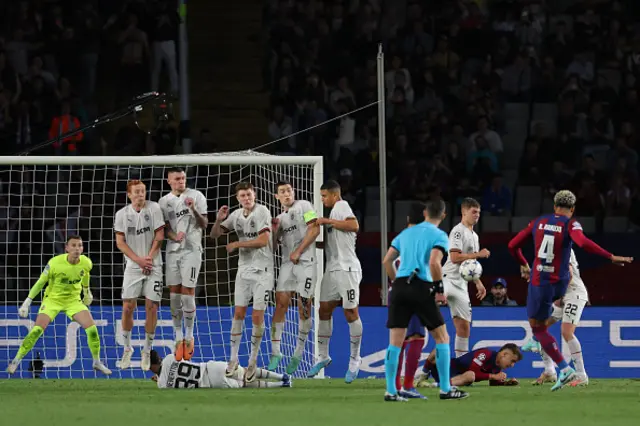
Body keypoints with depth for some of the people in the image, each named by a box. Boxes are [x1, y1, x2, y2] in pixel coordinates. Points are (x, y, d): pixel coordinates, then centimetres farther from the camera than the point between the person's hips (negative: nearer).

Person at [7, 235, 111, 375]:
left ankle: (97, 362, 10)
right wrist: (27, 302, -14)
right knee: (37, 330, -18)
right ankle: (16, 360, -3)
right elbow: (40, 282, -13)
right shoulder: (54, 263, -25)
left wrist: (87, 292, 25)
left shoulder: (86, 263, -14)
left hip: (73, 300, 3)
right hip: (52, 299, -3)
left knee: (92, 328, -11)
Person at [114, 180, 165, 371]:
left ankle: (147, 351, 11)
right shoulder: (122, 214, 0)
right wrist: (139, 260, -10)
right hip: (133, 267, 1)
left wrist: (149, 258, -10)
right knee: (127, 308, -3)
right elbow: (120, 242, -1)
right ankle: (127, 348, 16)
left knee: (151, 308, -1)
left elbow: (159, 236, -2)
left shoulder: (154, 208, -4)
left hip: (153, 266, -1)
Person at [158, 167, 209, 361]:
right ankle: (178, 337, 10)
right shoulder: (164, 201, 9)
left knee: (188, 293, -6)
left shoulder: (196, 196, 0)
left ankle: (189, 336, 6)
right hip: (172, 251, 3)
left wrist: (194, 210, -21)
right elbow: (164, 228, 7)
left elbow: (204, 224, -2)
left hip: (191, 250, -3)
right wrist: (174, 236, -15)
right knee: (174, 294, 2)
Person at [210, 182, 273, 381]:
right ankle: (233, 359, 11)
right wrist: (219, 220, -9)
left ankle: (253, 361, 8)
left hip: (262, 270, -5)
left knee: (257, 316, -3)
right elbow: (214, 235, 12)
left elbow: (263, 240, -21)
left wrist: (237, 244, -12)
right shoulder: (236, 215, 5)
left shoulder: (262, 212, -12)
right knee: (238, 313, 4)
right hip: (244, 269, 5)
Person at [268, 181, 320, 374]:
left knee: (304, 307, -4)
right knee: (281, 303, -6)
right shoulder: (281, 216, 21)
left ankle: (298, 354, 5)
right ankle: (275, 352, -5)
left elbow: (314, 229, -8)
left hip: (305, 262, -5)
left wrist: (298, 251, -10)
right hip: (287, 263, 5)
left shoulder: (304, 206, 2)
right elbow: (273, 241, 23)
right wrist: (274, 228, 4)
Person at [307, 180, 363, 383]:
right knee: (324, 310, 8)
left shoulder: (341, 206, -6)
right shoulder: (335, 209, 20)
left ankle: (355, 359, 4)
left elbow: (354, 225, -26)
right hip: (332, 268, 10)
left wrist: (327, 221, -19)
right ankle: (322, 356, 15)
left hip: (346, 268, -10)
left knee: (351, 313, -3)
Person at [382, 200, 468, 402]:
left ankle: (390, 391, -1)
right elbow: (434, 262, -15)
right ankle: (445, 389, 5)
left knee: (395, 342, 4)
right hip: (422, 288, -4)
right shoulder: (439, 236, 0)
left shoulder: (406, 233, 17)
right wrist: (440, 288, -5)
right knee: (442, 338, 8)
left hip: (400, 287, 4)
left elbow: (387, 261, 15)